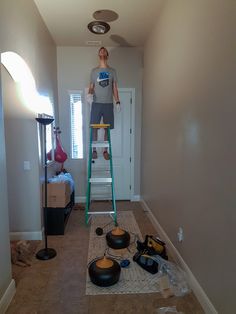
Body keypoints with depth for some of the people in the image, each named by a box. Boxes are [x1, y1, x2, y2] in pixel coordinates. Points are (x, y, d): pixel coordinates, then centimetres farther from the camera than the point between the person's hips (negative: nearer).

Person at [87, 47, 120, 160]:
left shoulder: (112, 71, 10)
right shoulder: (94, 71, 9)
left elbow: (115, 88, 9)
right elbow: (91, 87, 9)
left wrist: (117, 102, -2)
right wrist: (89, 94, -13)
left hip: (108, 104, 1)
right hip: (96, 103, 0)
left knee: (107, 128, 3)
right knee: (94, 128, -1)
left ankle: (105, 150, 14)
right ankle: (94, 150, 12)